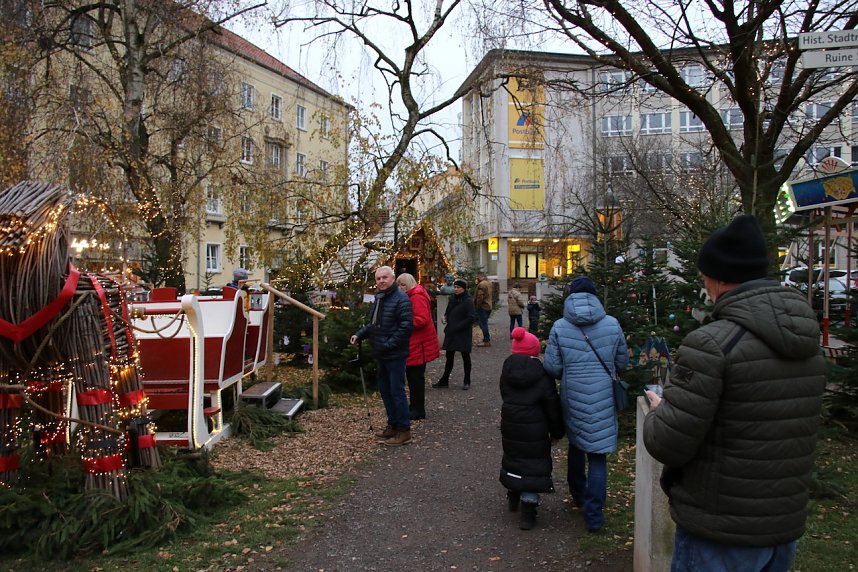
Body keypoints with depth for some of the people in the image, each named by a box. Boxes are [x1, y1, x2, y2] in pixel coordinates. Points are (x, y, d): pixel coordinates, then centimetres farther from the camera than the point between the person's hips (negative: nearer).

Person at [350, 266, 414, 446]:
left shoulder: (400, 299, -16)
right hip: (381, 355, 9)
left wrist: (388, 344, -22)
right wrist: (359, 334, 8)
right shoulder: (379, 298, 14)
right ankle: (393, 425, 29)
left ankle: (404, 430, 5)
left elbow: (406, 326, -22)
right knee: (385, 390, 16)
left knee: (397, 391, -5)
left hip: (395, 355, -9)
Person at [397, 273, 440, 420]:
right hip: (413, 343, 10)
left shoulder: (417, 297, -16)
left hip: (418, 345, -10)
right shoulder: (411, 296, 16)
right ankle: (415, 406, 28)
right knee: (412, 375, 17)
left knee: (416, 376, -3)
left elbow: (422, 319, -26)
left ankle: (418, 410, 6)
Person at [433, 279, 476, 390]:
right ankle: (444, 380, 17)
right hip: (451, 332, 6)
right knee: (449, 356, 10)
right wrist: (445, 317, -4)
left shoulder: (468, 301, -11)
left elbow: (470, 318, -16)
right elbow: (448, 312, 19)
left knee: (465, 356, 6)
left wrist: (457, 327, -18)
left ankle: (467, 381, 17)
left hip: (463, 333, -6)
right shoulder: (452, 299, 8)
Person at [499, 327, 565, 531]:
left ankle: (513, 495, 41)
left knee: (513, 457, 22)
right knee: (533, 464, 5)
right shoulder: (542, 376, -13)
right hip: (535, 430, -4)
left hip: (510, 427, 4)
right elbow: (552, 407, -6)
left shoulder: (506, 372, -1)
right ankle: (527, 511, 4)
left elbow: (506, 398, 7)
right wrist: (557, 431, 5)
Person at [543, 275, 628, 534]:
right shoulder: (612, 324, -6)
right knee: (597, 454, 4)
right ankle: (593, 515, 5)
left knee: (575, 446, 23)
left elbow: (552, 368, -6)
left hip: (572, 397, 1)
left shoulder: (559, 327, -7)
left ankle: (578, 496, 41)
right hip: (602, 399, -1)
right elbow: (623, 362, 5)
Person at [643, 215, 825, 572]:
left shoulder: (711, 344, -23)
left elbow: (667, 445, -23)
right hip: (788, 524, 7)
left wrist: (657, 409, -2)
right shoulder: (810, 344, 1)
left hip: (720, 533, -7)